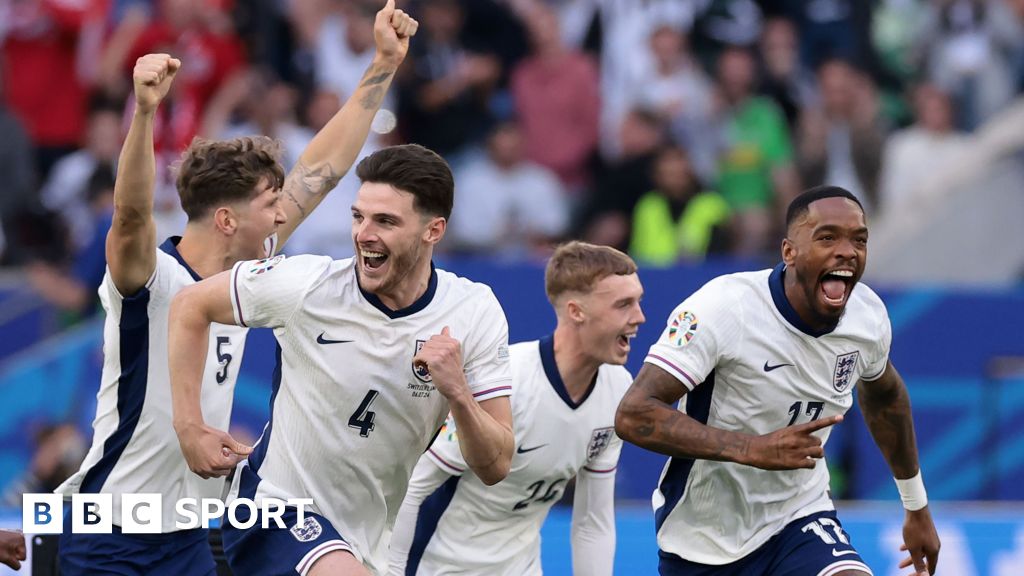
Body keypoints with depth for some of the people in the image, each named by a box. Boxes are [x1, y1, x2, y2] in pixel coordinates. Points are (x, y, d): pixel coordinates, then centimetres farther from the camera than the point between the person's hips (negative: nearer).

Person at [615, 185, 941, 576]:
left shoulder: (869, 316, -8)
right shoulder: (725, 306, -25)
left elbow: (884, 397, 16)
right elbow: (633, 415, -29)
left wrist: (917, 507, 24)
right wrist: (752, 449, -37)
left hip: (801, 519, 3)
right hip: (703, 541, -3)